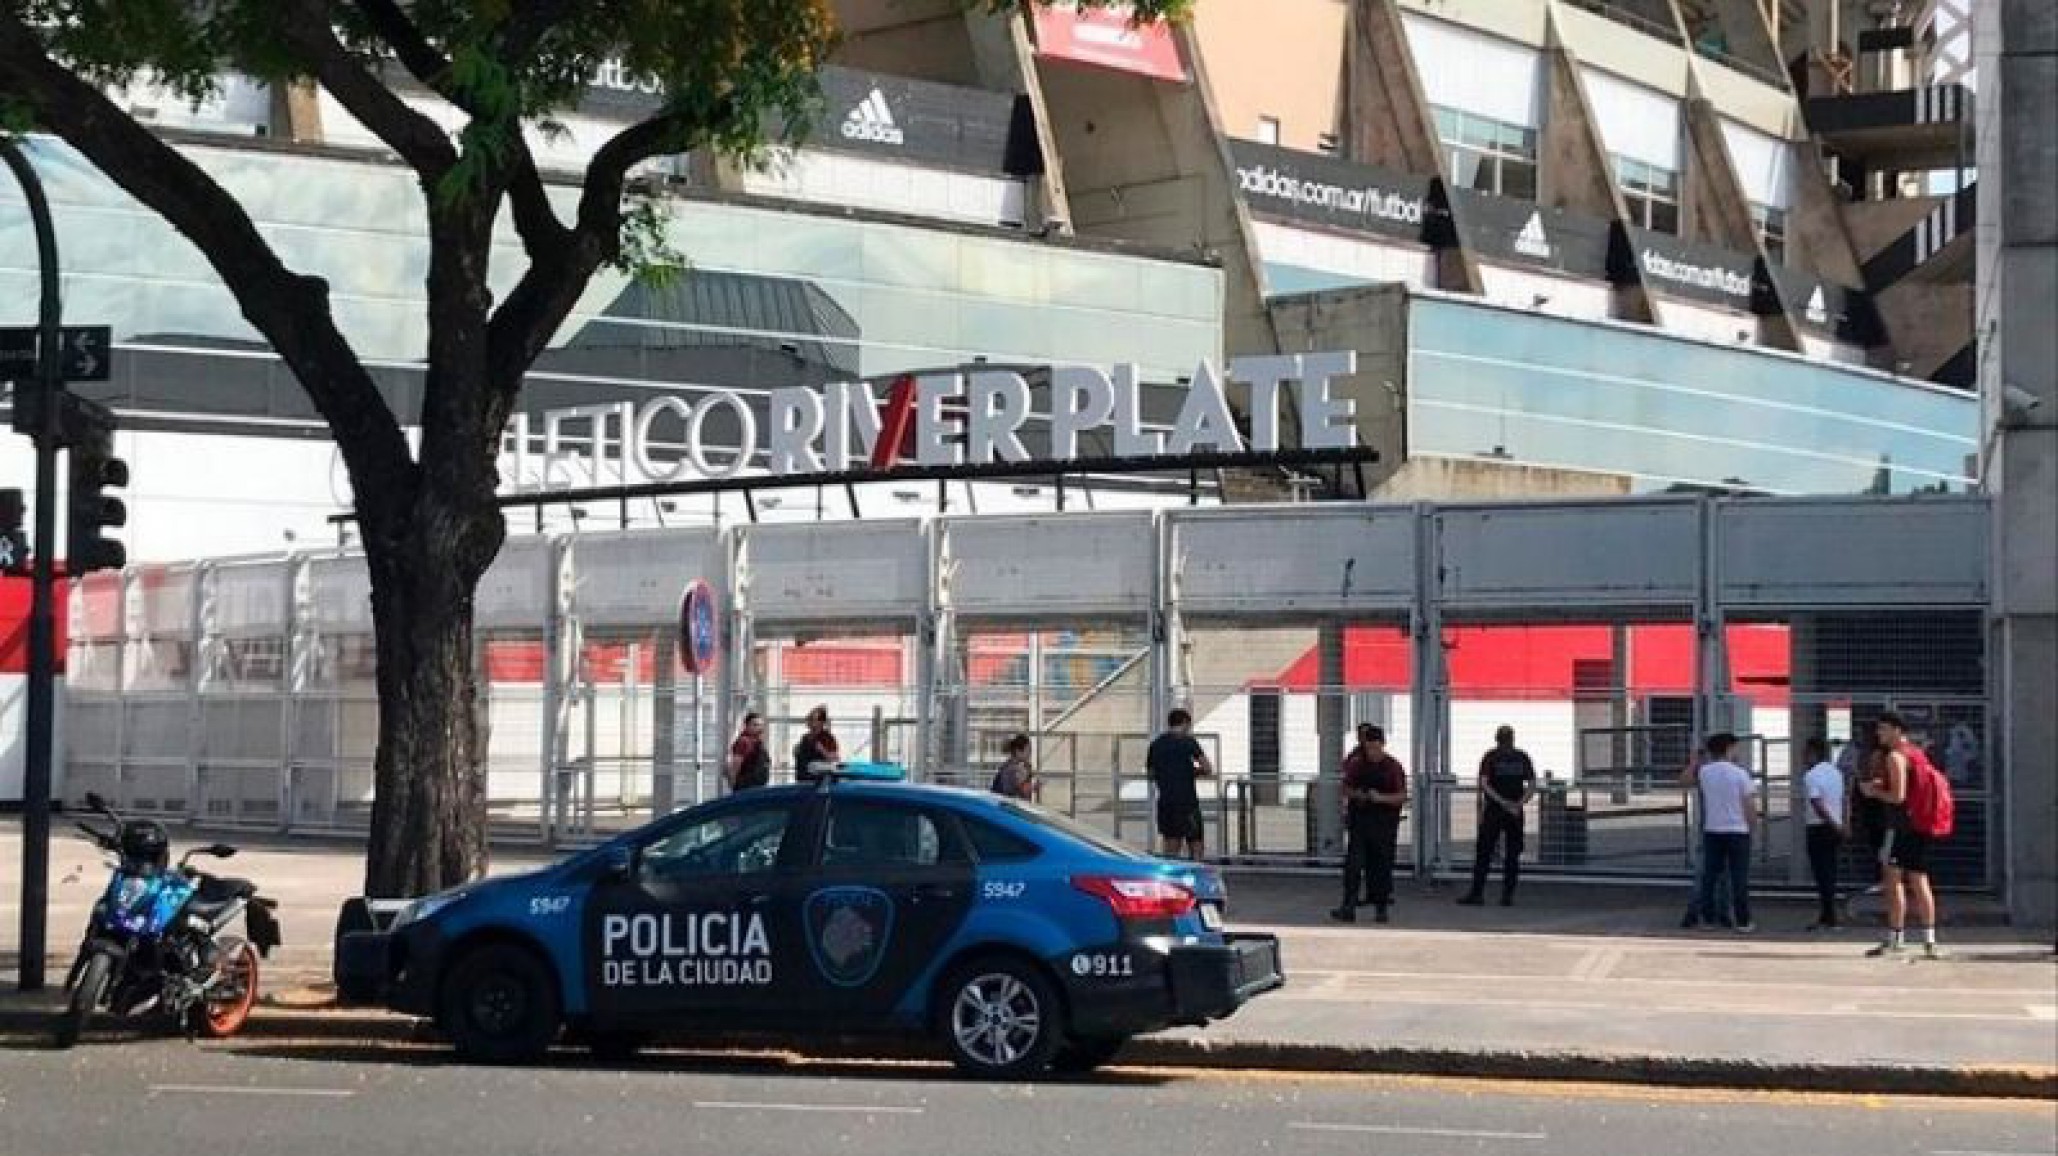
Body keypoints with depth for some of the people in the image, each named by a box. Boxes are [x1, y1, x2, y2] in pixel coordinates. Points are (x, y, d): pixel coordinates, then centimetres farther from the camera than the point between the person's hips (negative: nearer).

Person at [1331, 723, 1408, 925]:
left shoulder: (1393, 767, -3)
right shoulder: (1357, 764, 3)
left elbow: (1402, 796, -5)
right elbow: (1346, 788, 12)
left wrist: (1381, 798, -20)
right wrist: (1355, 794, -10)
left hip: (1385, 821, -2)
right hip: (1359, 819, 2)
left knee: (1382, 865, 4)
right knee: (1353, 864, -6)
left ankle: (1381, 908, 16)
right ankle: (1348, 909, -8)